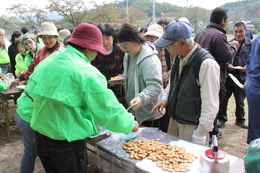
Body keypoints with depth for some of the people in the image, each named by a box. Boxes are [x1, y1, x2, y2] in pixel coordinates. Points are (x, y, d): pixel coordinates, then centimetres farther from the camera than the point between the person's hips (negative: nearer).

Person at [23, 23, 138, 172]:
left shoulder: (46, 62, 0)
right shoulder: (87, 74, -22)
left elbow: (29, 95, 6)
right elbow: (110, 111, -18)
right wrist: (131, 124, -1)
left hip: (41, 137, 7)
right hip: (67, 145, -7)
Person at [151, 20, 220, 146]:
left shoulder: (206, 64, -24)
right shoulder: (179, 57, 2)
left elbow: (210, 104, -22)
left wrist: (200, 135, -17)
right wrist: (165, 99, 2)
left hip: (192, 126, -7)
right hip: (174, 121, 8)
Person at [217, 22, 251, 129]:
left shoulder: (251, 44, -4)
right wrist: (227, 65, -14)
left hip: (242, 77, -1)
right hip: (228, 76, 1)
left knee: (240, 100, 16)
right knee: (223, 99, 6)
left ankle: (240, 119, 35)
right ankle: (221, 119, 23)